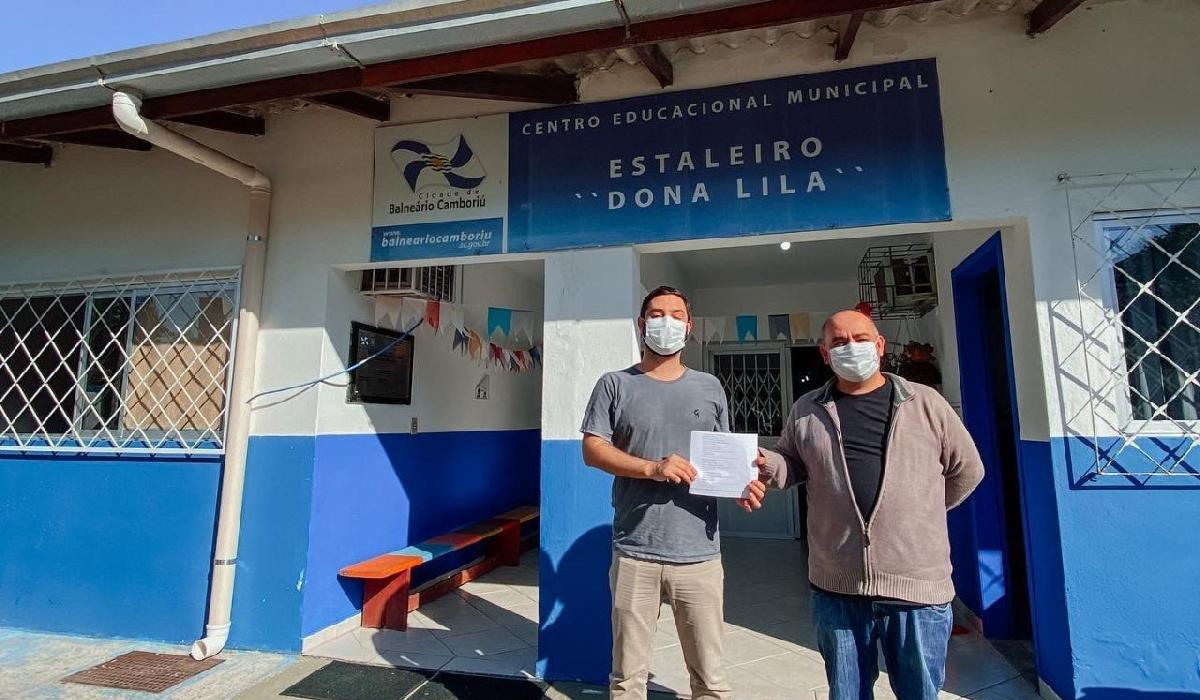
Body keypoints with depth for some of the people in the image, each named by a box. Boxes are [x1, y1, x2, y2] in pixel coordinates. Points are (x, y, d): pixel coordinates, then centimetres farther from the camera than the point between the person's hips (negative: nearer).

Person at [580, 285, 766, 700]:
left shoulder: (709, 388, 9)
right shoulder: (615, 385, 2)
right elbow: (592, 449, -4)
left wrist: (742, 484, -8)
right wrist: (652, 468, -17)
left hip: (700, 555, 2)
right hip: (634, 555, -1)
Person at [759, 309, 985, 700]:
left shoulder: (925, 403, -1)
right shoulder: (807, 411, 3)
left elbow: (966, 470, 9)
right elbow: (790, 464, 13)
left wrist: (920, 514, 11)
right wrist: (766, 465, -8)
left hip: (918, 588, -1)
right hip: (837, 589, 1)